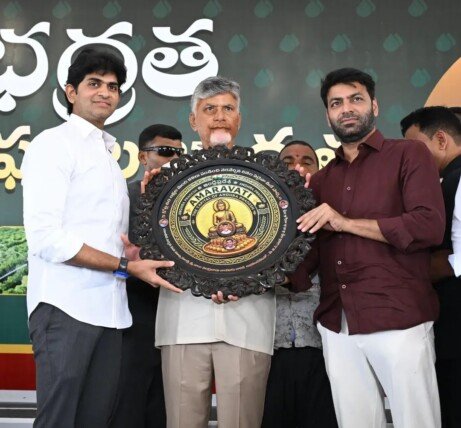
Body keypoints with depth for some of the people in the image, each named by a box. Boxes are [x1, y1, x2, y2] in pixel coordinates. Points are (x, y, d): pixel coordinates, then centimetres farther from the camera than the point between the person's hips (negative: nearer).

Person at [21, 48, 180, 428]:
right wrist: (125, 265, -14)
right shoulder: (53, 143, -4)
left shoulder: (108, 157, 21)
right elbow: (44, 236, -15)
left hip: (109, 310, 8)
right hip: (65, 307, -7)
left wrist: (138, 254, 0)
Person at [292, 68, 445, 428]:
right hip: (336, 325, 5)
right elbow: (308, 252, 15)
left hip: (399, 319, -5)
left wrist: (345, 222, -12)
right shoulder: (321, 179, 18)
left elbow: (430, 226, -12)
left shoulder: (408, 154, 2)